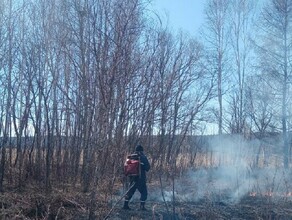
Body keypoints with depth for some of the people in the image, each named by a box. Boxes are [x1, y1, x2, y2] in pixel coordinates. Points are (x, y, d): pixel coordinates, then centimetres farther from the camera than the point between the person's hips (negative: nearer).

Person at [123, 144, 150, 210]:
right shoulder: (143, 158, -8)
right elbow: (147, 168, -6)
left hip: (133, 178, 5)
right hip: (141, 178, -5)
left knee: (130, 191, 16)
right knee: (144, 193, 7)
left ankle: (125, 205, 16)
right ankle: (142, 206, 1)